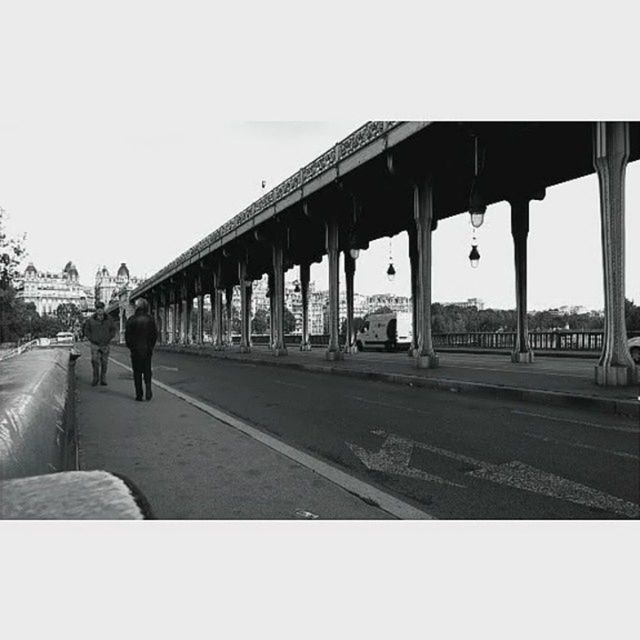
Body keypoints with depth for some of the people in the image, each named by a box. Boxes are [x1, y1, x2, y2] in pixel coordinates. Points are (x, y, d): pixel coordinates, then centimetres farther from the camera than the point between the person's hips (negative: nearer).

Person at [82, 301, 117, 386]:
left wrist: (108, 339, 0)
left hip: (105, 345, 1)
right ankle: (95, 378, 7)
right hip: (95, 344, -1)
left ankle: (103, 380, 13)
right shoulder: (91, 320, 1)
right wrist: (91, 339, -1)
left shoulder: (108, 320, 3)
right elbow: (86, 330, 9)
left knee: (104, 362, 3)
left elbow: (113, 330, 12)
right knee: (95, 361, -10)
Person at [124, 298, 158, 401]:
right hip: (147, 350, 2)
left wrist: (130, 346, 8)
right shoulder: (150, 320, 0)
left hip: (135, 350, -2)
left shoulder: (132, 320, -7)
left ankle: (139, 395, 6)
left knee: (137, 373, 5)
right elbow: (155, 334, 2)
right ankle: (148, 391, -4)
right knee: (147, 371, 12)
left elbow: (127, 335, -5)